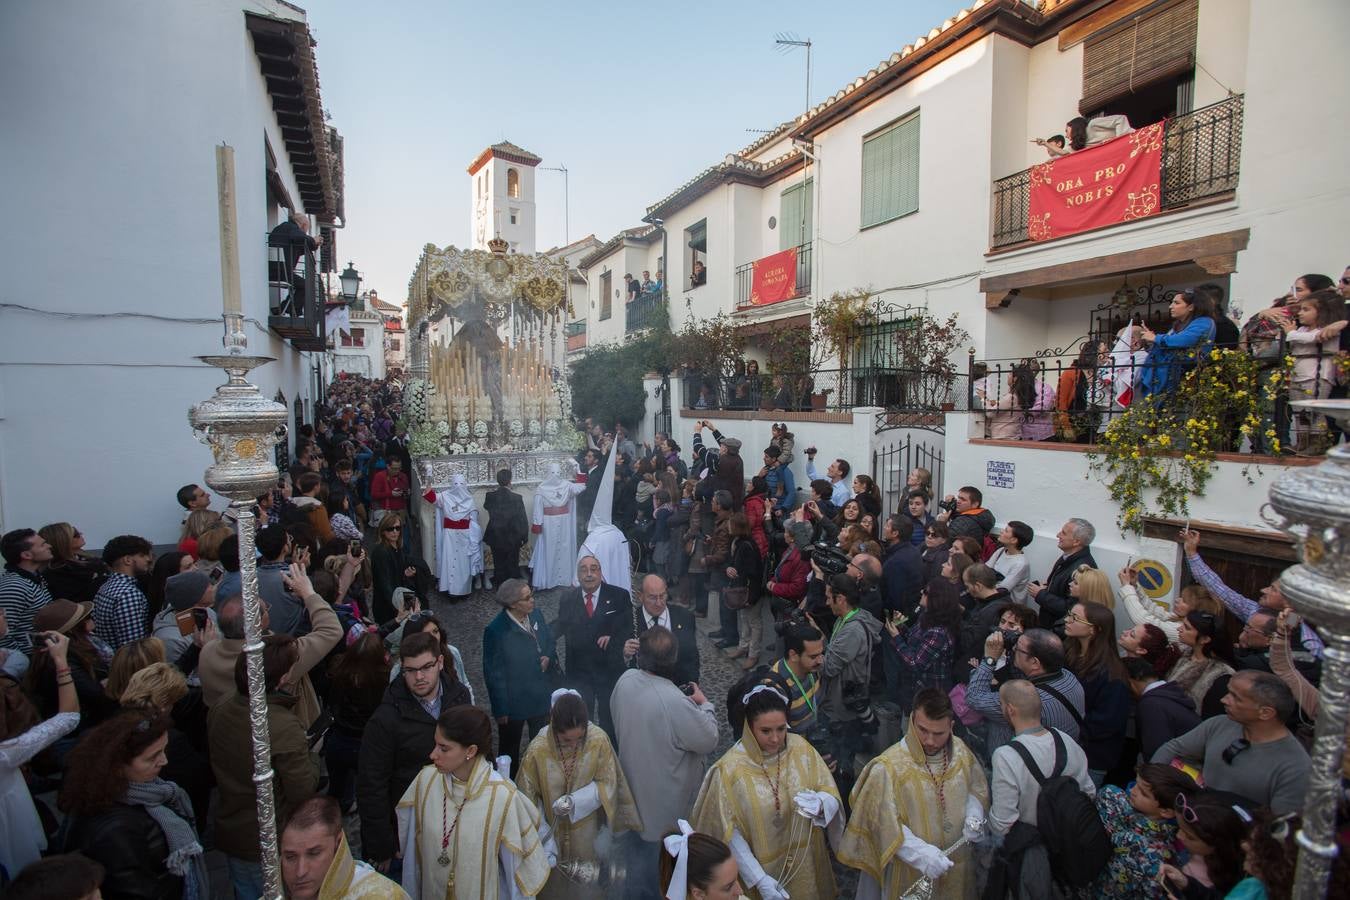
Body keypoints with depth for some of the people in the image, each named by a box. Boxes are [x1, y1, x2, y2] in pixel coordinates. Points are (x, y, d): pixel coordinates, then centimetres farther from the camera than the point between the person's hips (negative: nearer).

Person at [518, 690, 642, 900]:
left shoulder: (599, 739, -26)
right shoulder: (538, 749, -27)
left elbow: (607, 783, -14)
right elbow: (528, 797, -13)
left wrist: (574, 801, -27)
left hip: (586, 829, 1)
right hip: (552, 830, -1)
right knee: (554, 877, 23)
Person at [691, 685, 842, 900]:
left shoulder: (800, 748, -13)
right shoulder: (731, 768, -22)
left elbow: (832, 798, -9)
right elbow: (730, 833, -15)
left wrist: (819, 804, -29)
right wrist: (759, 879, -18)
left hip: (805, 863, 3)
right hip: (762, 868, -3)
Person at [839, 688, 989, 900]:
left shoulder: (961, 750, -10)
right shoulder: (888, 767, -26)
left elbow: (976, 788, 6)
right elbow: (886, 823, -20)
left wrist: (973, 816, -11)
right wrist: (922, 854, -27)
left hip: (958, 864, 5)